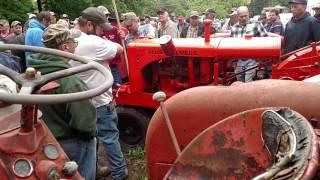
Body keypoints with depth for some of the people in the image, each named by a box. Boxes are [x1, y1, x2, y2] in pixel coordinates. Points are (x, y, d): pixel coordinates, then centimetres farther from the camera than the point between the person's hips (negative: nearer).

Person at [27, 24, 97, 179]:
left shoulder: (33, 71, -7)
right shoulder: (69, 81, -33)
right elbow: (85, 120, -31)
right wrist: (92, 132, -10)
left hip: (44, 137, 8)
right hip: (71, 143, -8)